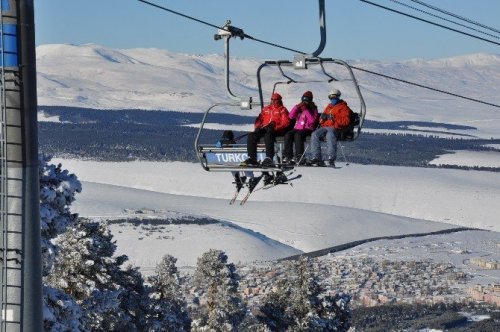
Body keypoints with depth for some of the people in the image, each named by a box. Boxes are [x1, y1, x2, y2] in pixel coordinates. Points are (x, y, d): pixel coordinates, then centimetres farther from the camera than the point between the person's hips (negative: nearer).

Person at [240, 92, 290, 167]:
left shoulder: (282, 110, 11)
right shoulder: (266, 109, 28)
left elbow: (286, 122, -1)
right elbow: (259, 119, 26)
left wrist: (275, 127, -16)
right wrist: (258, 126, 3)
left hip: (276, 130, -5)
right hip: (263, 128, 5)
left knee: (268, 135, -40)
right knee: (252, 136, -22)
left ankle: (269, 158, -48)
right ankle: (252, 158, -27)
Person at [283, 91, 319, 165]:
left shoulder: (313, 109, 6)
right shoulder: (299, 108, 18)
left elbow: (312, 121, -10)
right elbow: (291, 116, 4)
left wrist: (306, 110, -11)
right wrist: (297, 107, -5)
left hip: (308, 129, -4)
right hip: (297, 128, 4)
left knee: (297, 135, -35)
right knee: (288, 135, -25)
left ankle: (299, 156, -39)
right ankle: (288, 156, -28)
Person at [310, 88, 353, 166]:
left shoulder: (343, 107, 8)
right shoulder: (329, 107, 29)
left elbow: (346, 121, -6)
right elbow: (321, 120, 33)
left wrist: (333, 118, -14)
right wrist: (323, 117, 7)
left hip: (335, 128, -6)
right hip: (324, 127, 6)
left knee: (330, 134, -40)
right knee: (315, 134, -24)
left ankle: (331, 158, -46)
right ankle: (317, 158, -30)